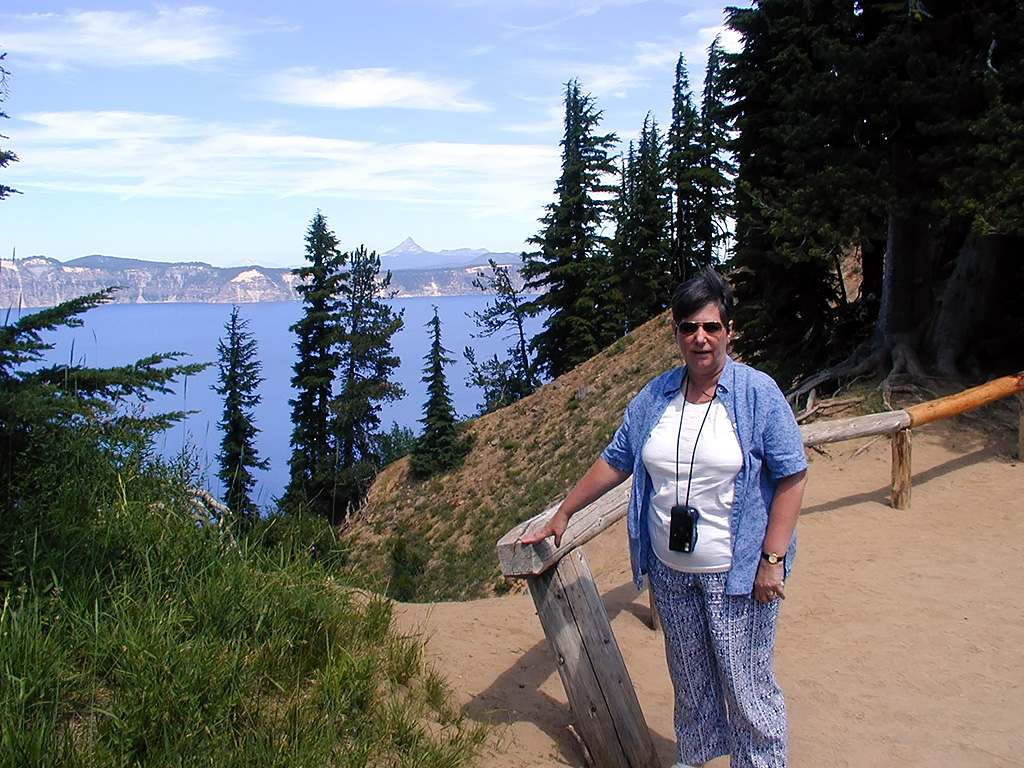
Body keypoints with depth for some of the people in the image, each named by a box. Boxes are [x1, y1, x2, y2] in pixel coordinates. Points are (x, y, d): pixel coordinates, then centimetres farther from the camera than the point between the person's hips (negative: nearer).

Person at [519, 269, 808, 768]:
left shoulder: (759, 394, -9)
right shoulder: (654, 399, 3)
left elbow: (791, 477, -10)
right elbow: (615, 462, 11)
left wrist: (772, 559, -15)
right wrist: (562, 514, 14)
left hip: (736, 572, -4)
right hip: (670, 570, 4)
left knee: (746, 684, 4)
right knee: (689, 678, 19)